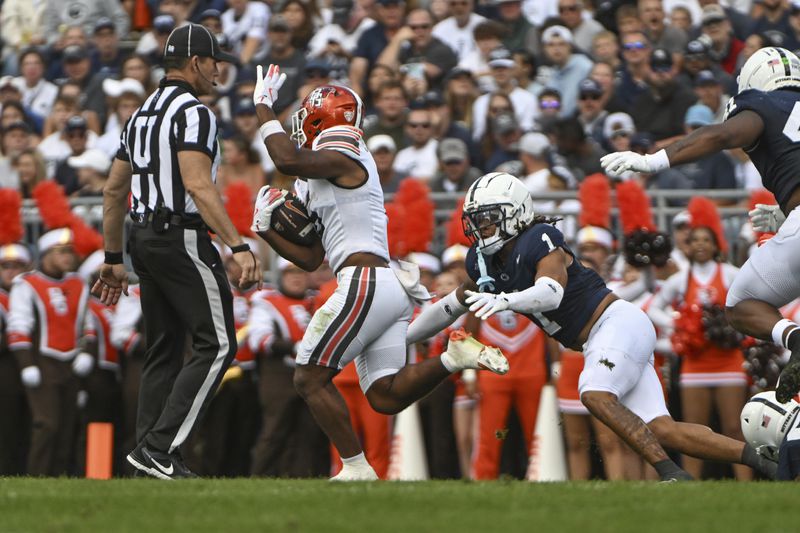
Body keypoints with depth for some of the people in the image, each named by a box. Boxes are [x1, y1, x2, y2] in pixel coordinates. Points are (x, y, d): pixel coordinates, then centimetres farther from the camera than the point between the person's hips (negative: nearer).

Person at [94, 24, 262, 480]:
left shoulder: (142, 115, 17)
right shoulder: (193, 112, -11)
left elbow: (114, 192, 20)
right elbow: (198, 185, -23)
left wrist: (114, 261, 26)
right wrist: (239, 247, -28)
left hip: (145, 239, 9)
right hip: (183, 239, -9)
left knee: (164, 351, 13)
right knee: (216, 345, -7)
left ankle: (152, 454, 10)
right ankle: (159, 447, -15)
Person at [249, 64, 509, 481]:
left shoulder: (342, 160, -3)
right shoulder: (327, 183, 26)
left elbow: (288, 160, -24)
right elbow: (310, 259, 27)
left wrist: (264, 107, -11)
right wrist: (266, 229, 20)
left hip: (366, 283, -10)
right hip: (391, 290, 10)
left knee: (310, 379, -2)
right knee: (385, 397, 4)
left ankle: (355, 467, -2)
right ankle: (455, 357, -9)